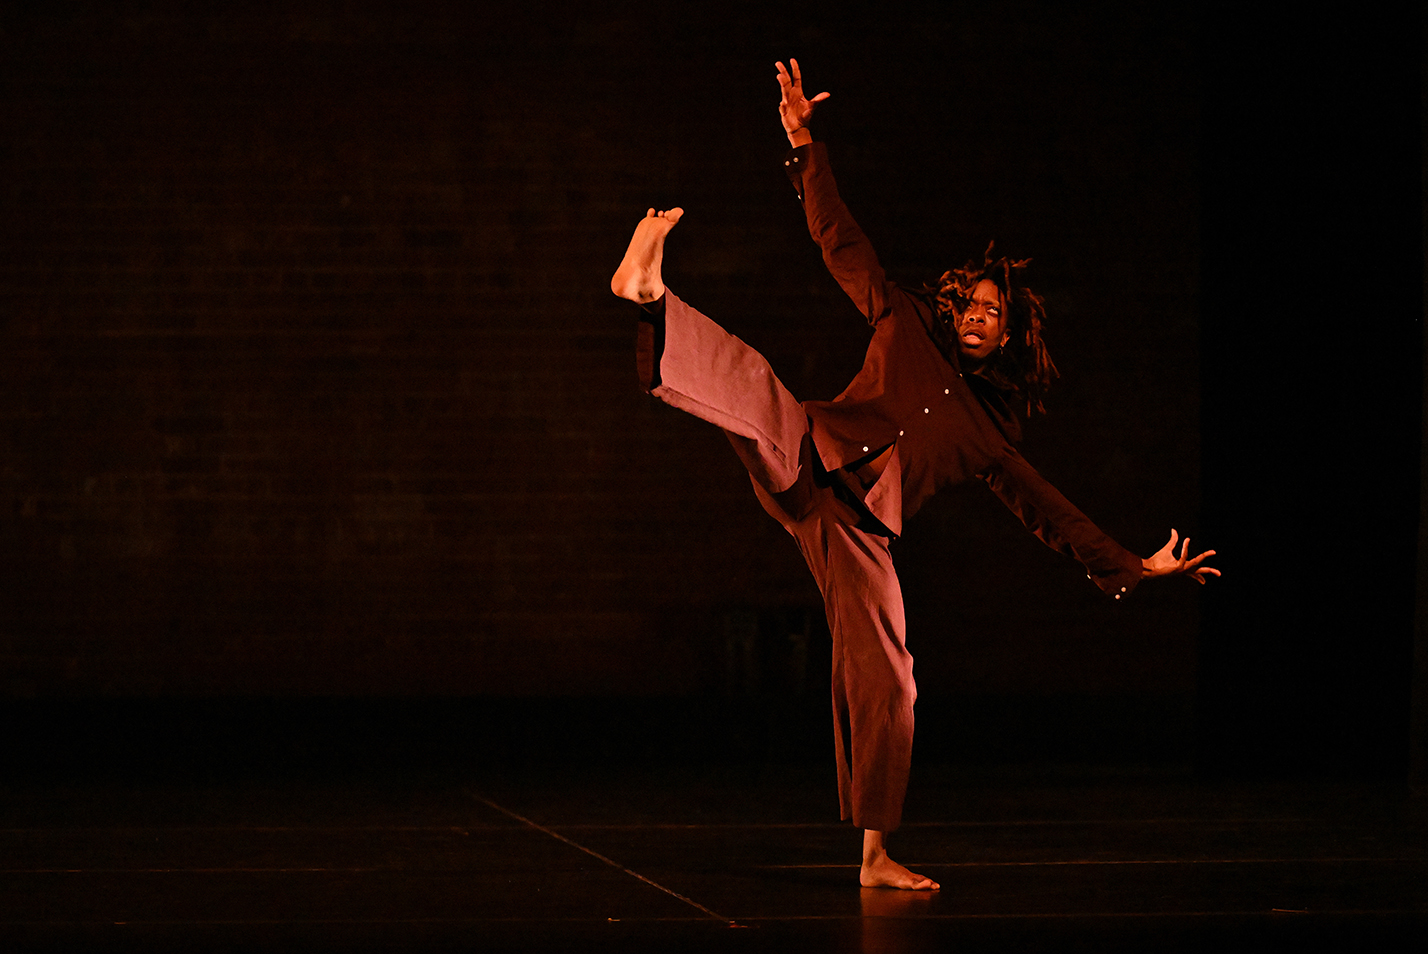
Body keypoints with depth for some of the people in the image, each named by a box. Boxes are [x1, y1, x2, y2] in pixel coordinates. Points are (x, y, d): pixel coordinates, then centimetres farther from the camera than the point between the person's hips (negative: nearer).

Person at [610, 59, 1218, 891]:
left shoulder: (992, 432, 22)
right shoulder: (907, 329, 17)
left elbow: (1049, 510, 24)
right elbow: (845, 244, 14)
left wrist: (1133, 567, 21)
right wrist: (806, 145, 7)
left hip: (858, 530, 3)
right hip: (808, 460, -3)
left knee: (885, 687, -3)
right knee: (757, 387, -34)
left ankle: (876, 856, 6)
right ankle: (650, 293, -59)